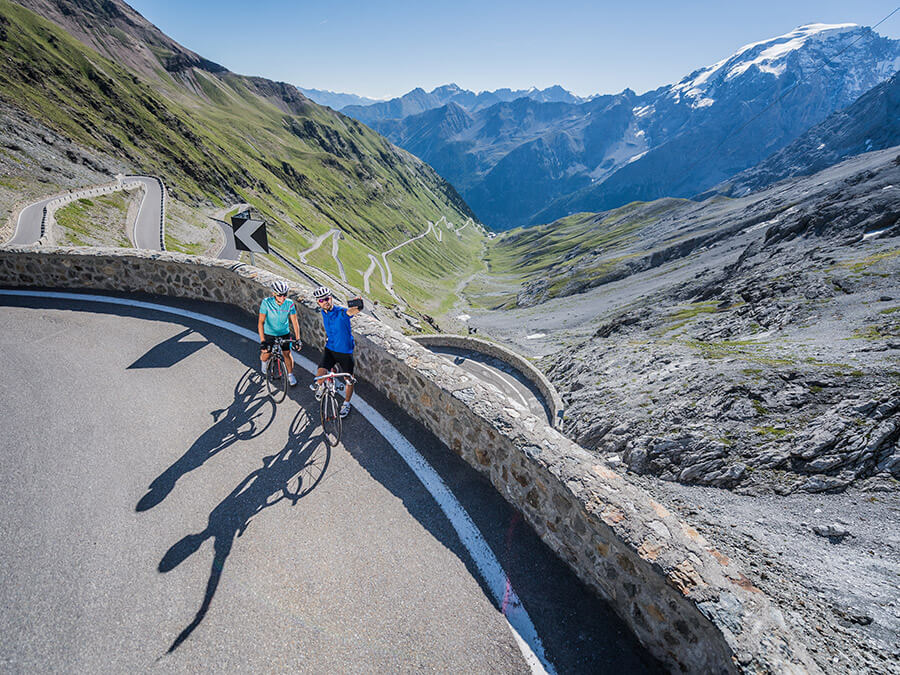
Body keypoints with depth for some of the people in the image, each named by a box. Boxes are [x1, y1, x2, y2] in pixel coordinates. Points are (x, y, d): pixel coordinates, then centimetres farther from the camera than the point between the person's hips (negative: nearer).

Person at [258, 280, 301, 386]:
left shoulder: (290, 304, -20)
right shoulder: (266, 302, -25)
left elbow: (295, 322, -16)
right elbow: (261, 322, -27)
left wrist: (298, 339, -23)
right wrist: (262, 341, -34)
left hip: (284, 333, 1)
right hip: (269, 333, -1)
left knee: (287, 353, 0)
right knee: (266, 355, 3)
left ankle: (290, 375, 20)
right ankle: (263, 360, 41)